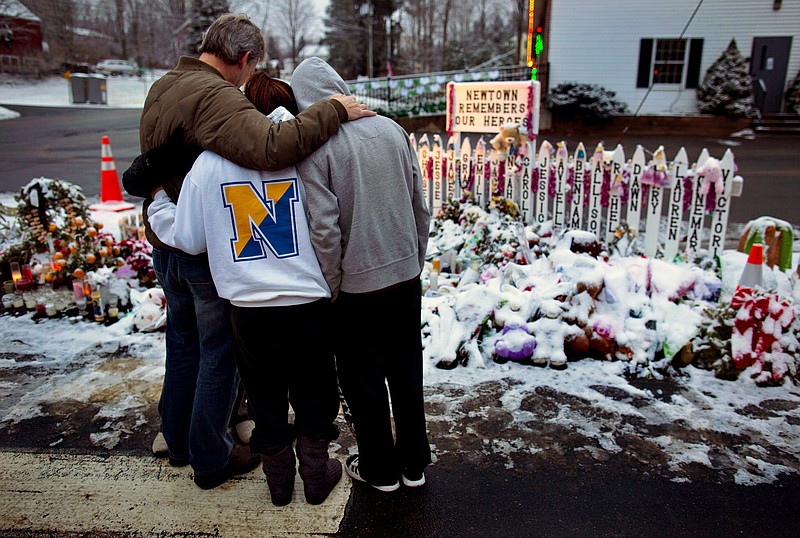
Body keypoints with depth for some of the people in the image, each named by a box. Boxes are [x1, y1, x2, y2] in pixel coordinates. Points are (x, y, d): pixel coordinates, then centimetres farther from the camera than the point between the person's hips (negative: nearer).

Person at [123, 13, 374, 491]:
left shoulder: (162, 88, 8)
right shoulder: (215, 97, -24)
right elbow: (273, 147, -40)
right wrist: (334, 110, -31)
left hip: (166, 243, 9)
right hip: (212, 252, -9)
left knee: (184, 342, 23)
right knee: (220, 353, 8)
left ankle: (179, 441, 40)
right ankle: (211, 458, 24)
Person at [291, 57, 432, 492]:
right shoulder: (391, 129, 2)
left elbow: (324, 229, -18)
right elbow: (420, 207, 6)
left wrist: (330, 288, -4)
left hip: (356, 283, -5)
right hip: (405, 275, 5)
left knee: (363, 380, 13)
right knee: (406, 370, 18)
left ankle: (379, 468, 30)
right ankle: (413, 463, 33)